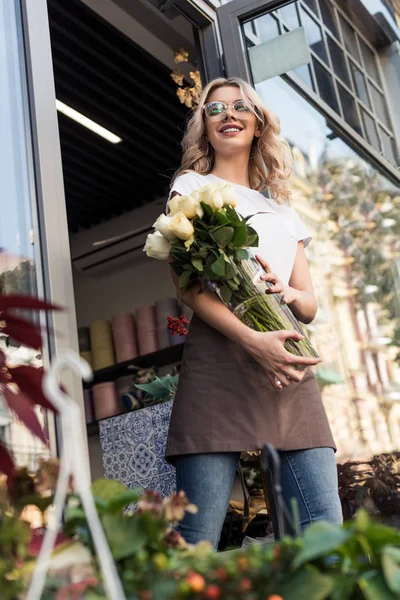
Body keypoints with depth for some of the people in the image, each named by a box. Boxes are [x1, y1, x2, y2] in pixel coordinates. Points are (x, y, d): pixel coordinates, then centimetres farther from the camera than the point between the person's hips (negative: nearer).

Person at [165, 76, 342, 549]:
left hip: (290, 367, 5)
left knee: (326, 529, -7)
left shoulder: (283, 211, 29)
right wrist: (252, 339, -17)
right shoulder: (192, 187, 15)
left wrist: (286, 292, -4)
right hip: (220, 355, -4)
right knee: (199, 537, -11)